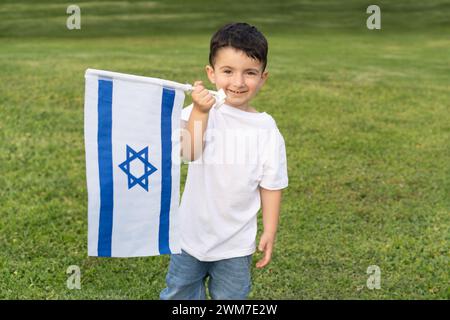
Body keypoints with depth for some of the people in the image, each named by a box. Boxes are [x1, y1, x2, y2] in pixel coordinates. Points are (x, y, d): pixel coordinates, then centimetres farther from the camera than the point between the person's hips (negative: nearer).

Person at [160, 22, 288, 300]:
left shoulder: (267, 130, -10)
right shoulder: (200, 110, -11)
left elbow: (271, 186, -4)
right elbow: (189, 152, -29)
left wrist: (270, 233, -3)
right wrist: (200, 113, -41)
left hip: (235, 243, -1)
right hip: (192, 233, 1)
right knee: (178, 295, 20)